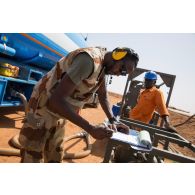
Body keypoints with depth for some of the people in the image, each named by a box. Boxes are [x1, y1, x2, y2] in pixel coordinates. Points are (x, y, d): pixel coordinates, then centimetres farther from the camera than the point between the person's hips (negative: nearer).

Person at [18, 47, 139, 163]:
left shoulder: (104, 64, 1)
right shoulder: (90, 60, -30)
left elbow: (103, 96, 11)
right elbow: (56, 100, -36)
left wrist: (113, 120, -1)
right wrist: (91, 129, -34)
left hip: (60, 116, 9)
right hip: (42, 113, -9)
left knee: (55, 158, 20)